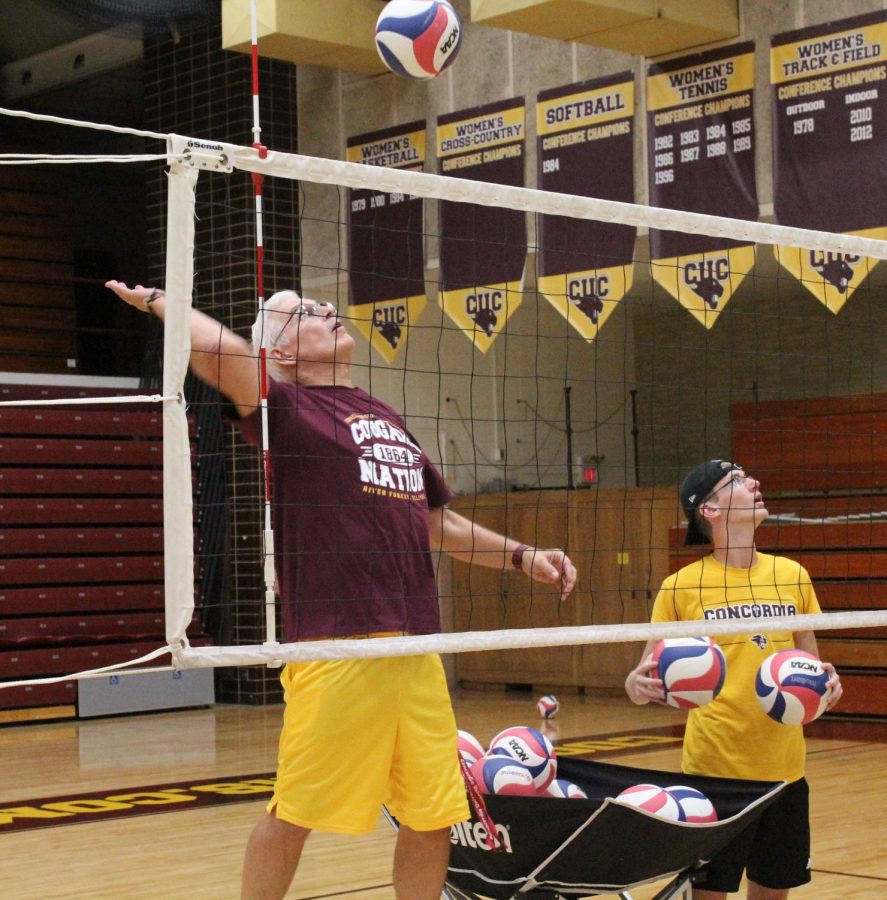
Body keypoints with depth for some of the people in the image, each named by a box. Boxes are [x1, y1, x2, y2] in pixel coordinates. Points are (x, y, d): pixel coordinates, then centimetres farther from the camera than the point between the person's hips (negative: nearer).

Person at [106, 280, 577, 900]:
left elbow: (436, 522, 31)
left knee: (433, 817, 8)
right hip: (337, 646, -6)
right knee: (295, 814, 1)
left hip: (418, 649, 7)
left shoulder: (389, 419, 21)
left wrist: (520, 556, 27)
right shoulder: (287, 408, -1)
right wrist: (160, 302, -4)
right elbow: (222, 350, -20)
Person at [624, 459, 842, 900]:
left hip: (784, 767, 4)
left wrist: (824, 679, -5)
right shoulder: (681, 586, -4)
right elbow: (647, 675, -2)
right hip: (713, 768, -4)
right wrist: (638, 684, -25)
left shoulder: (793, 576, 7)